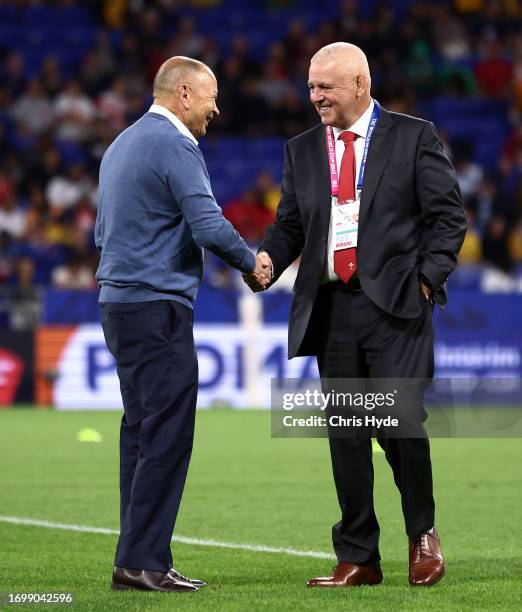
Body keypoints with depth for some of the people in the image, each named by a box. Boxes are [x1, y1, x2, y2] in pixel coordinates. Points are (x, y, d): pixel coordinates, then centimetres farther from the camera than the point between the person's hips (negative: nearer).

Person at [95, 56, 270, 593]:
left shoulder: (121, 144, 18)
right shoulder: (174, 145, -11)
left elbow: (103, 232, 25)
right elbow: (209, 226, -17)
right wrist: (251, 264, -2)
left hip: (119, 302, 10)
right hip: (158, 307, -10)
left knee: (141, 430, 10)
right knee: (167, 434, -9)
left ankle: (137, 560, 10)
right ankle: (143, 562, -11)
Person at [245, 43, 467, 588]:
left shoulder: (414, 137, 4)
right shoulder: (301, 150, 15)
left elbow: (448, 215, 2)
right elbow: (290, 224, 16)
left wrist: (427, 277, -9)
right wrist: (267, 258, -5)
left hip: (395, 302, -4)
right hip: (331, 309, 4)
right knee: (345, 435, 4)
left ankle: (422, 533, 11)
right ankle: (357, 559, 10)